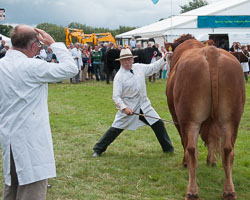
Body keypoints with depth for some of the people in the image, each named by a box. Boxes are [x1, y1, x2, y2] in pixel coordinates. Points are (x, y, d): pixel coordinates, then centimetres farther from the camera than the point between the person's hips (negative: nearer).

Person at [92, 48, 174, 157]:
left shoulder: (139, 67, 1)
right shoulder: (119, 76, -14)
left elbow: (153, 67, 18)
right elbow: (116, 96, -17)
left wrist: (164, 59, 8)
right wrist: (124, 108, -29)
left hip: (144, 105, 5)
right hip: (128, 107, -5)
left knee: (158, 124, 4)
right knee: (115, 129, -3)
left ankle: (168, 148, 21)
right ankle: (98, 149, 11)